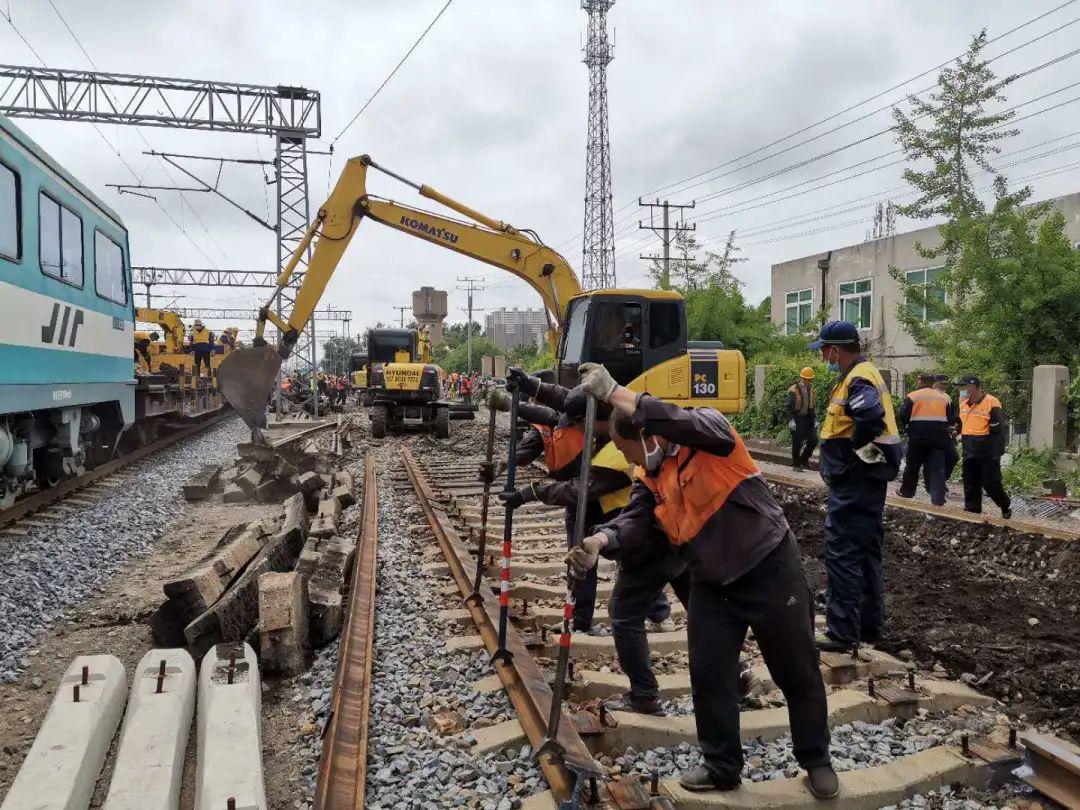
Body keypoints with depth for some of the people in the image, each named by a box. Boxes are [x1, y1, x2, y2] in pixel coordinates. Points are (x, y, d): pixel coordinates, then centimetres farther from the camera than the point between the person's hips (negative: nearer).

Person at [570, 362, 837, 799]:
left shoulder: (710, 428, -15)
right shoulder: (650, 479, 3)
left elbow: (683, 423, -38)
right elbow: (633, 520, -12)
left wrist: (614, 393, -42)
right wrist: (599, 541, -34)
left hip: (770, 570, -5)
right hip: (711, 584, 6)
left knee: (798, 673, 10)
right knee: (708, 676, 7)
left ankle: (817, 761, 31)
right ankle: (721, 766, 26)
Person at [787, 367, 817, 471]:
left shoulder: (810, 388, 9)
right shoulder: (794, 389, -14)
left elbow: (811, 405, 17)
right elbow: (790, 406, -17)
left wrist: (813, 419, 15)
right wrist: (791, 420, -25)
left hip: (806, 418, 7)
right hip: (796, 418, -7)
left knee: (813, 439, 3)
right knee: (797, 442, -2)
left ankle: (803, 460, 20)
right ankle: (796, 464, 10)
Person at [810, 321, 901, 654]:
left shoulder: (858, 380, -17)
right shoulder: (861, 374, 15)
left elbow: (872, 418, -35)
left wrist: (857, 449, -20)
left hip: (854, 482, -11)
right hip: (867, 480, 11)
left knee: (842, 554, -6)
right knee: (867, 554, 17)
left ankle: (842, 632, -1)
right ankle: (870, 626, 27)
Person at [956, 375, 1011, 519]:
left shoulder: (991, 403, -14)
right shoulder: (963, 403, 8)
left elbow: (998, 431, -14)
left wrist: (997, 453, -15)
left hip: (987, 454, -7)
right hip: (969, 453, 7)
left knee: (990, 483, -1)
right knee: (970, 484, 10)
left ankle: (1006, 507, 20)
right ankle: (971, 510, 20)